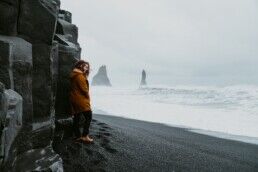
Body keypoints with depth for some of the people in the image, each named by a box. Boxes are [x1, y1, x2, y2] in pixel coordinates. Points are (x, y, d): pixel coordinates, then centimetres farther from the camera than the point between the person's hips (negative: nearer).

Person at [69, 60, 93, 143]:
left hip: (74, 99, 10)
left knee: (77, 117, 11)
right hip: (81, 99, -10)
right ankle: (85, 136, -5)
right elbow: (84, 88, -17)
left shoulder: (74, 74, 16)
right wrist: (88, 96, -1)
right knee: (88, 116, -4)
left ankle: (78, 136, 18)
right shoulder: (80, 75, -15)